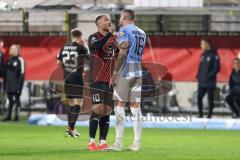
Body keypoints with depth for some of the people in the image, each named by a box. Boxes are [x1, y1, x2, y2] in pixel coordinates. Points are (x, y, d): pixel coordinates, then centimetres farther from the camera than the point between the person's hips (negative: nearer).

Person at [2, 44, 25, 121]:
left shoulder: (19, 60, -9)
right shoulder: (9, 60, 14)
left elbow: (22, 74, -12)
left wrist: (19, 85, -16)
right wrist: (5, 84, 15)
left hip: (16, 85, -7)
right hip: (9, 85, 7)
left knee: (17, 100, -1)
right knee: (10, 100, 11)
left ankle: (17, 116, 2)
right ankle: (9, 116, 14)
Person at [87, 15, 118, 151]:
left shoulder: (114, 38, 14)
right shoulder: (94, 38, -4)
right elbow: (97, 45, -27)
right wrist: (109, 34, -24)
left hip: (111, 80, 6)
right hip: (98, 80, -6)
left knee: (107, 111, 4)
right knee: (98, 109, -12)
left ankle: (103, 142, 7)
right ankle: (91, 142, -7)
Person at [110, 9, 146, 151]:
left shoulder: (124, 30, -6)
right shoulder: (142, 33, 16)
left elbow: (123, 53, -14)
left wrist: (114, 73, -13)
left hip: (125, 71, -7)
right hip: (138, 72, 7)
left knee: (119, 105, -4)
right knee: (135, 106, 6)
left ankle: (118, 143, -7)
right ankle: (137, 143, 4)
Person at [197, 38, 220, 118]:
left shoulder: (214, 55, -8)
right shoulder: (203, 55, 15)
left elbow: (217, 68, -12)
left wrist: (209, 75, -17)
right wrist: (198, 76, 8)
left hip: (210, 82, -7)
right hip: (202, 82, 7)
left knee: (210, 99, -1)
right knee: (199, 97, 0)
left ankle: (209, 114, 4)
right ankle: (200, 114, 6)